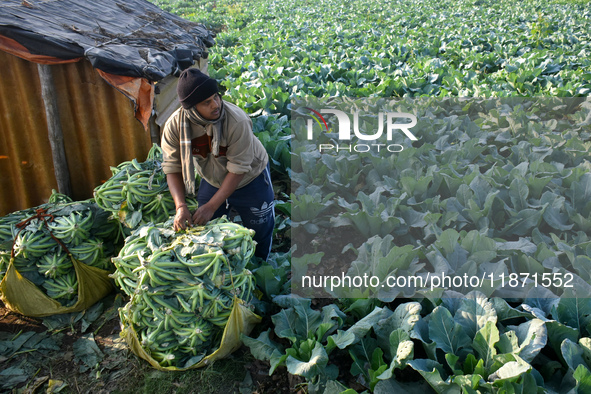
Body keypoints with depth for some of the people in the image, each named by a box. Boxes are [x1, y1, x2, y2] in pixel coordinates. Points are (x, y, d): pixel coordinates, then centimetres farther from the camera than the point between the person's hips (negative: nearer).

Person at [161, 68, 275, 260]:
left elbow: (237, 169, -29)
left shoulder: (237, 121, -35)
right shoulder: (174, 125, -24)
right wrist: (181, 206, -29)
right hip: (212, 180, 3)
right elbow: (172, 167, -16)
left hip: (250, 178, -3)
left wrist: (212, 206, -29)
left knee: (259, 231, 9)